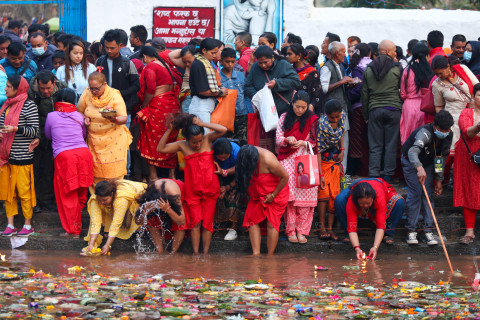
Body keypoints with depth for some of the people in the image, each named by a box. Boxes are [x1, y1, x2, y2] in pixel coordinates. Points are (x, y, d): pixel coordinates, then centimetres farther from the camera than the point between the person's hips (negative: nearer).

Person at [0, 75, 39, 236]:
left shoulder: (29, 105, -8)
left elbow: (34, 131, -11)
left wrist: (16, 129, -24)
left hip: (22, 155, -7)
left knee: (23, 191, -2)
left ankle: (28, 225, 9)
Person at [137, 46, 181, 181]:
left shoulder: (150, 67, -10)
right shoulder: (165, 65, 14)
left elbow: (150, 90, -18)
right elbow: (178, 81, 16)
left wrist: (143, 108, -9)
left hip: (157, 106, -8)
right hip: (172, 105, 8)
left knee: (152, 141, 1)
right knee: (170, 139, 12)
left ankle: (153, 176, 3)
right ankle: (172, 174, 14)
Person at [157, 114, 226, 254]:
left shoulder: (208, 139, -2)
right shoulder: (182, 146, 1)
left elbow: (223, 130, -16)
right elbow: (160, 149, 1)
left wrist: (203, 124, -19)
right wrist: (169, 130, -8)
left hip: (210, 189, 0)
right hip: (193, 191, 0)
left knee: (207, 222, 3)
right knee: (196, 221, -4)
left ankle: (205, 253, 6)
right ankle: (195, 253, -2)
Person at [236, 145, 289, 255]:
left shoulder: (268, 160, -33)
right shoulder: (244, 156, -16)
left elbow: (285, 177, -21)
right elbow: (239, 171, 8)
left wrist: (273, 195, -16)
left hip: (275, 193, -6)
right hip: (257, 195, 6)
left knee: (271, 223, -8)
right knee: (253, 221, -5)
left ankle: (270, 257, -4)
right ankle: (256, 254, -9)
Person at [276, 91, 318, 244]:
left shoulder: (312, 119, 7)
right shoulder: (284, 118, 12)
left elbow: (314, 142, 6)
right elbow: (278, 139, 8)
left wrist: (303, 143, -14)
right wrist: (288, 140, -14)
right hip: (288, 161, 0)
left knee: (305, 195, -9)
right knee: (289, 195, -12)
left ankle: (302, 231, -4)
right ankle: (291, 230, -7)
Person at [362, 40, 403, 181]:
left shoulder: (369, 70, 6)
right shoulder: (397, 68, -3)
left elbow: (364, 94, 9)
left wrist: (366, 115, 15)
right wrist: (401, 109, 12)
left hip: (374, 110, 2)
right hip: (393, 109, -2)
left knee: (375, 147, 5)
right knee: (391, 147, 3)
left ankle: (373, 176, 1)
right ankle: (388, 176, 3)